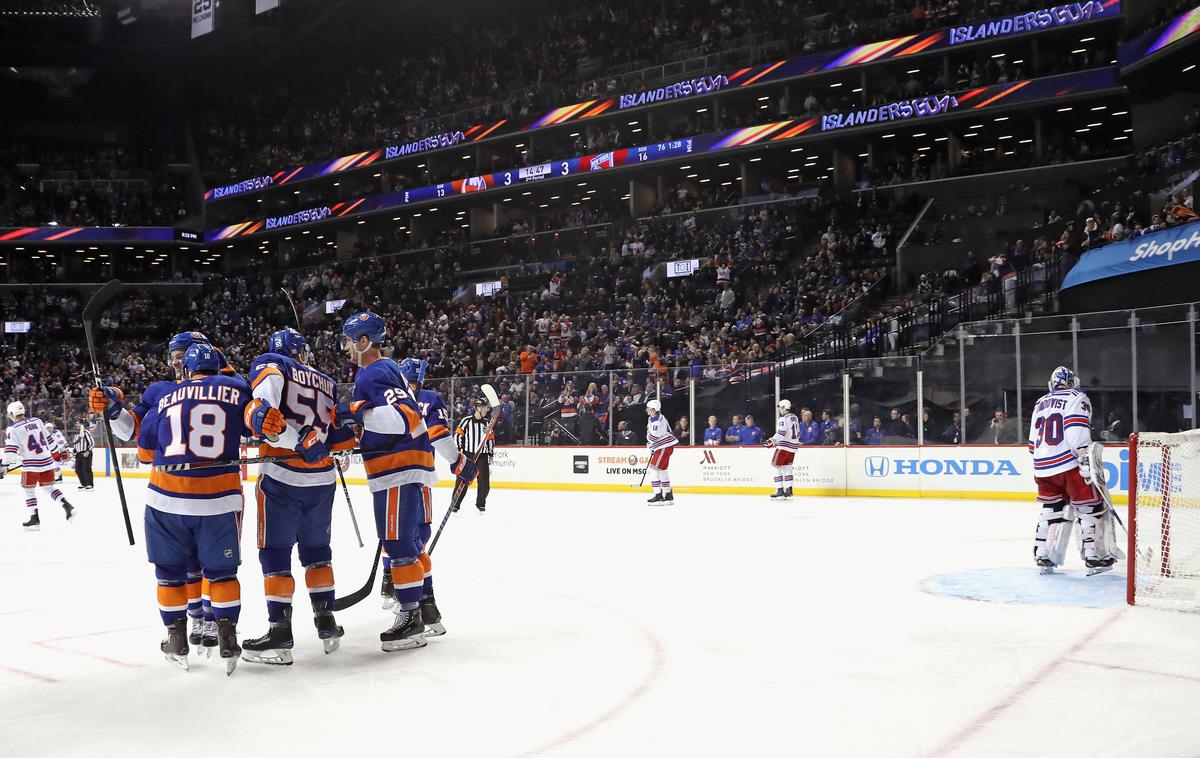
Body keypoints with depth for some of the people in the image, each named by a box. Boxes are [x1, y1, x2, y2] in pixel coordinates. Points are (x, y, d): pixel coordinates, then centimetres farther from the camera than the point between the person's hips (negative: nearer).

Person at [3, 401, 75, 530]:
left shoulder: (12, 429, -8)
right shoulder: (37, 421, 7)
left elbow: (11, 450, -16)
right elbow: (48, 438, 15)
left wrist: (5, 466, -15)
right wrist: (56, 453, 25)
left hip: (31, 465, -5)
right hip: (47, 461, 5)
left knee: (29, 490, 9)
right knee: (49, 487, 17)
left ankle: (34, 520, 5)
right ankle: (67, 506, -1)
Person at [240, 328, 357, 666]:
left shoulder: (268, 363, 6)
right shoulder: (327, 383, 18)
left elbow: (267, 382, -20)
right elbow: (343, 438, 11)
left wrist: (261, 414, -31)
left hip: (281, 477, -5)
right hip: (322, 479, 5)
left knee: (275, 552, 2)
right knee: (316, 550, 19)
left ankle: (279, 632, 0)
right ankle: (327, 623, 23)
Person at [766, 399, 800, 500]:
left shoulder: (782, 418, -13)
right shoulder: (794, 417, 14)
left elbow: (781, 432, -24)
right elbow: (798, 433, 20)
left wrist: (772, 441, -26)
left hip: (784, 446, -8)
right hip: (793, 446, 8)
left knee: (776, 466, -2)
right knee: (787, 467, 14)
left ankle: (780, 491, -7)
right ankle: (789, 491, 9)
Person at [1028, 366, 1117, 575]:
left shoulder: (1040, 403, 22)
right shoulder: (1077, 398, 3)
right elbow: (1077, 430, -15)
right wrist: (1087, 462, -20)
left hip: (1043, 465, 6)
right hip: (1070, 464, -6)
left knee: (1052, 510, 15)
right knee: (1091, 508, 3)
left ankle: (1043, 557, 13)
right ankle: (1095, 557, 0)